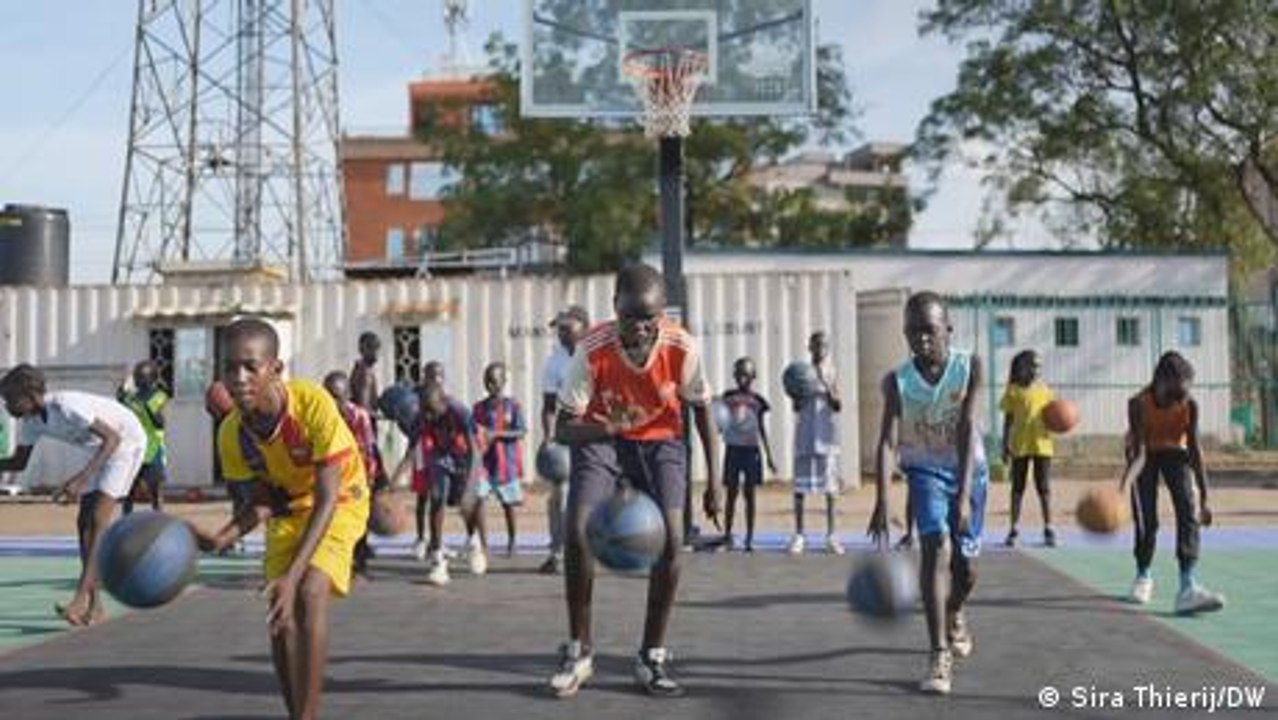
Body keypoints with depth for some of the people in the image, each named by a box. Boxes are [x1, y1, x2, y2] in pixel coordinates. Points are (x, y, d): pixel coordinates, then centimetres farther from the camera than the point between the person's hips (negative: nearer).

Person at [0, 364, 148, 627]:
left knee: (97, 520, -20)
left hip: (127, 441, -9)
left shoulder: (65, 406, -34)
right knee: (84, 522, 2)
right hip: (102, 448, 9)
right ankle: (94, 606, 4)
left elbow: (113, 438, -37)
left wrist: (82, 477, -46)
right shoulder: (29, 420, -7)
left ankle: (80, 600, -26)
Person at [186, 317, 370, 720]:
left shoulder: (313, 404, -35)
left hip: (340, 500, -4)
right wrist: (222, 539, -27)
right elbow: (264, 500, -6)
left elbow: (327, 497, -32)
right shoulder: (232, 434, -20)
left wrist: (293, 575, -39)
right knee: (279, 613, -4)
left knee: (310, 592, -25)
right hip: (288, 506, 5)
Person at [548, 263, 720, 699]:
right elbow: (563, 428, -23)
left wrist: (713, 478, -3)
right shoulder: (593, 350, -28)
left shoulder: (680, 347, -24)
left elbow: (701, 409, -5)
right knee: (577, 533, -19)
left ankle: (652, 658, 3)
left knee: (670, 540, -15)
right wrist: (605, 428, -45)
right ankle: (579, 650, 0)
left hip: (660, 440, 1)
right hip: (600, 438, -1)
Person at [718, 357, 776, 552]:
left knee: (749, 494, 3)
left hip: (751, 450, 0)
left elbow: (762, 430, 9)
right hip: (733, 448, 0)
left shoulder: (758, 400, 4)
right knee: (731, 494, 3)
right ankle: (728, 535, 10)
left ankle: (749, 538, 7)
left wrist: (769, 456, 8)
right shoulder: (729, 396, 3)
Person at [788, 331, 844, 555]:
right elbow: (796, 406, 3)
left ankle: (831, 535, 5)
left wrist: (827, 385, -12)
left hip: (826, 435, 0)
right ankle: (799, 535, 4)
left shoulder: (831, 373, 6)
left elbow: (838, 407, 0)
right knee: (800, 485, -1)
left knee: (831, 485, 0)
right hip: (805, 434, 0)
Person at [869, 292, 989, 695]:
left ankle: (954, 614, 44)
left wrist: (964, 495, -36)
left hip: (968, 469, 1)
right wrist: (882, 503, -39)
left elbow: (967, 432, -28)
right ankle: (939, 655, -18)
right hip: (925, 470, -1)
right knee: (935, 546, -21)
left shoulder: (970, 368, -20)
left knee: (965, 565, 8)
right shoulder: (897, 382, -19)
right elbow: (888, 442, -27)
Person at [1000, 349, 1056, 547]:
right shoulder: (1013, 391, 1)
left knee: (1044, 488, 1)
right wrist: (1005, 446, 0)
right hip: (1019, 446, -1)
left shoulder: (1045, 390, 6)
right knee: (1018, 487, 6)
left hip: (1042, 444, 1)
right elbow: (1008, 420, 4)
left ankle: (1048, 529, 6)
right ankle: (1014, 529, 13)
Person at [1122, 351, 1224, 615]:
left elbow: (1195, 450, -20)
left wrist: (1204, 497, -22)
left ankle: (1188, 587, -27)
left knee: (1188, 513, -18)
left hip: (1175, 452, 1)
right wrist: (1123, 487, -51)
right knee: (1146, 519, -2)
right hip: (1146, 454, -1)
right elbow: (1139, 454, -33)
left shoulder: (1190, 405, -26)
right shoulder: (1138, 404, -31)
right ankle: (1143, 577, 26)